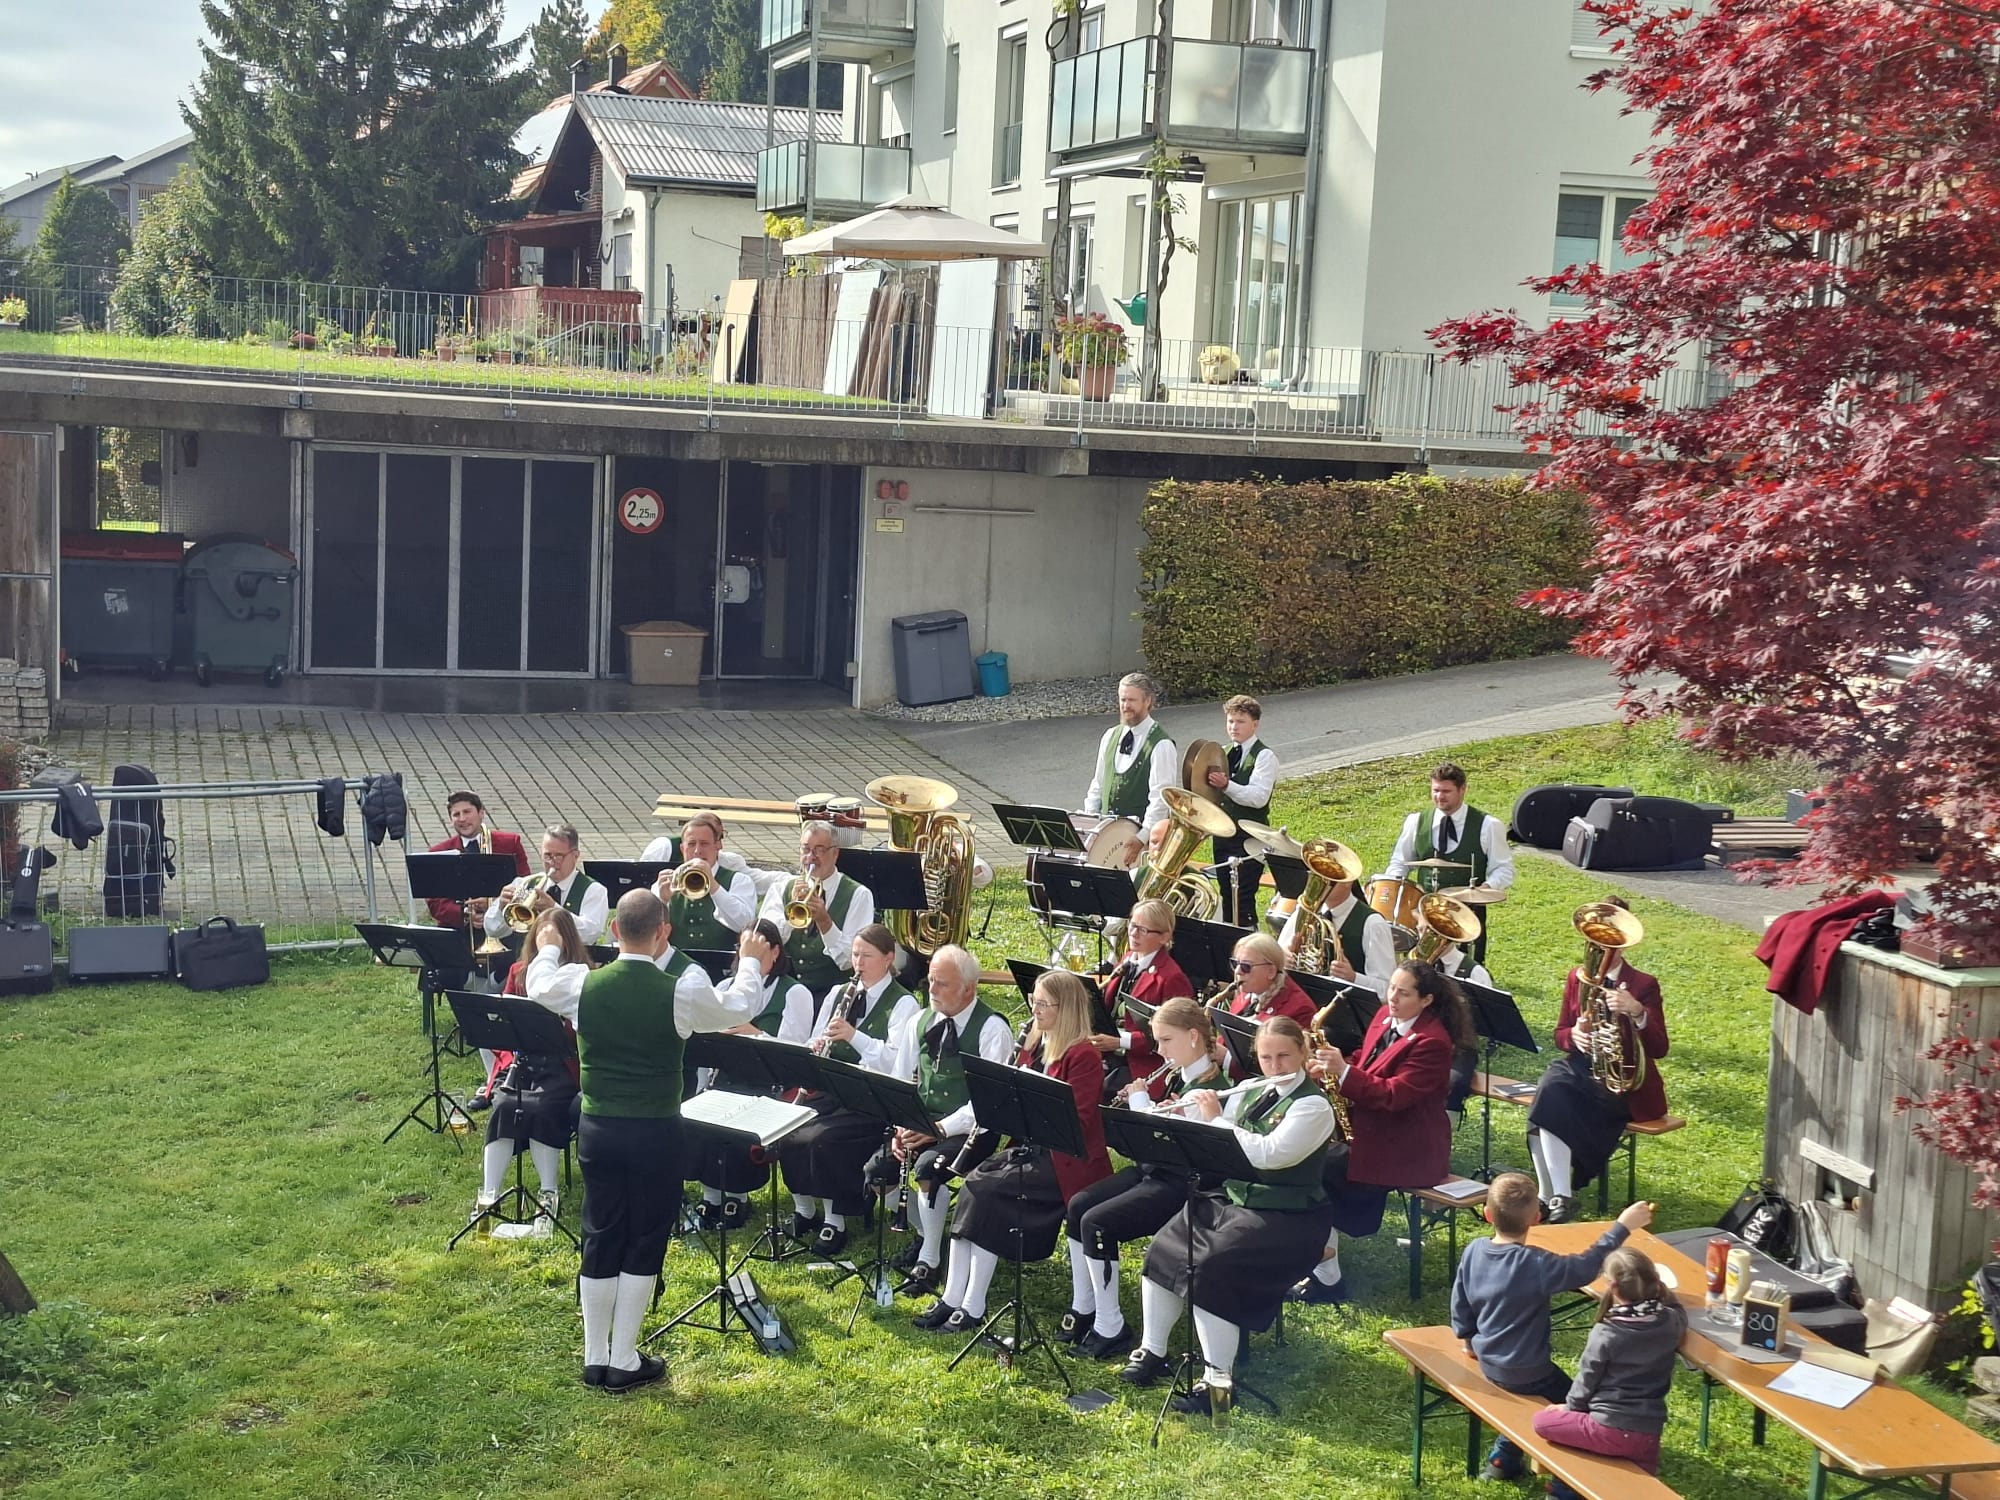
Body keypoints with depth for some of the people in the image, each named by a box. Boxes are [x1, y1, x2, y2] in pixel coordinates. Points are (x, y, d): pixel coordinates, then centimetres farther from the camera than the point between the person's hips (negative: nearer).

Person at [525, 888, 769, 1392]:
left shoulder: (582, 983, -8)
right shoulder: (681, 992, -16)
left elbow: (537, 985, 15)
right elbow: (739, 1008, 3)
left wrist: (550, 947, 36)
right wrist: (750, 962, 23)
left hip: (596, 1128, 3)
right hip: (655, 1132, -3)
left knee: (601, 1240, 14)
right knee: (645, 1243, 9)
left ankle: (595, 1359, 22)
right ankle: (625, 1362, 13)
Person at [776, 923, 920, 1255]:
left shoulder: (903, 1004, -6)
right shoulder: (838, 994, 14)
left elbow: (898, 1062, -18)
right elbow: (815, 1044, 15)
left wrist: (854, 1035, -28)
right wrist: (816, 1049, -10)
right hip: (832, 1089, 6)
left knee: (821, 1139, -28)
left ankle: (835, 1221, -12)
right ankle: (803, 1209, 0)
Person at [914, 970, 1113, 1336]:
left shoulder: (1083, 1056, -11)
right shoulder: (1033, 1047, 14)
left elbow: (1075, 1120, -18)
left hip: (1064, 1159, -7)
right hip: (1030, 1148, 8)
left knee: (987, 1190, -24)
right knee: (972, 1185, -17)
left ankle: (973, 1307, -19)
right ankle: (952, 1299, -17)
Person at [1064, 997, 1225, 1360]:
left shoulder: (1211, 1088, -18)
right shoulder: (1176, 1076, 9)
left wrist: (1140, 1101, -12)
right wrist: (1138, 1102, -3)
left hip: (1180, 1185, -9)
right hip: (1151, 1169, 9)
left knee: (1097, 1222, -21)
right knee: (1077, 1207, -1)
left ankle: (1111, 1329, -11)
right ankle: (1083, 1309, 9)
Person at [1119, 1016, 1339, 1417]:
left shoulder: (1314, 1105, -13)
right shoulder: (1251, 1092, 9)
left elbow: (1269, 1154, -27)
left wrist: (1216, 1120, -20)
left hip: (1286, 1219, -8)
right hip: (1232, 1200, 8)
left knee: (1209, 1270, -27)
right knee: (1163, 1251, -7)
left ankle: (1218, 1381, -18)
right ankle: (1151, 1353, 8)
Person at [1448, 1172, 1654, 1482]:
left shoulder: (1473, 1251, -10)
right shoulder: (1536, 1264, -29)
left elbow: (1460, 1304, 1)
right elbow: (1585, 1267, -24)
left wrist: (1470, 1339, 19)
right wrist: (1621, 1227, -16)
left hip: (1488, 1362, 7)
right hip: (1525, 1372, -7)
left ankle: (1503, 1457, 33)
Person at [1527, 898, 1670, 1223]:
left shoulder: (1643, 985, -5)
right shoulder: (1577, 978, 9)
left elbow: (1659, 1049, -13)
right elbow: (1560, 1035, 11)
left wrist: (1637, 1012, -31)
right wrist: (1573, 1035, -14)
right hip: (1581, 1071, 5)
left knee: (1553, 1105, -30)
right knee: (1551, 1091, -29)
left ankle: (1555, 1197, -21)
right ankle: (1555, 1197, -24)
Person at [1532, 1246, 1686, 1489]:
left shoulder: (1605, 1333, -17)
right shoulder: (1671, 1322, -5)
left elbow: (1586, 1381, -4)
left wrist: (1571, 1406, 14)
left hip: (1610, 1432, -6)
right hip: (1650, 1435, 6)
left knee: (1542, 1421, 12)